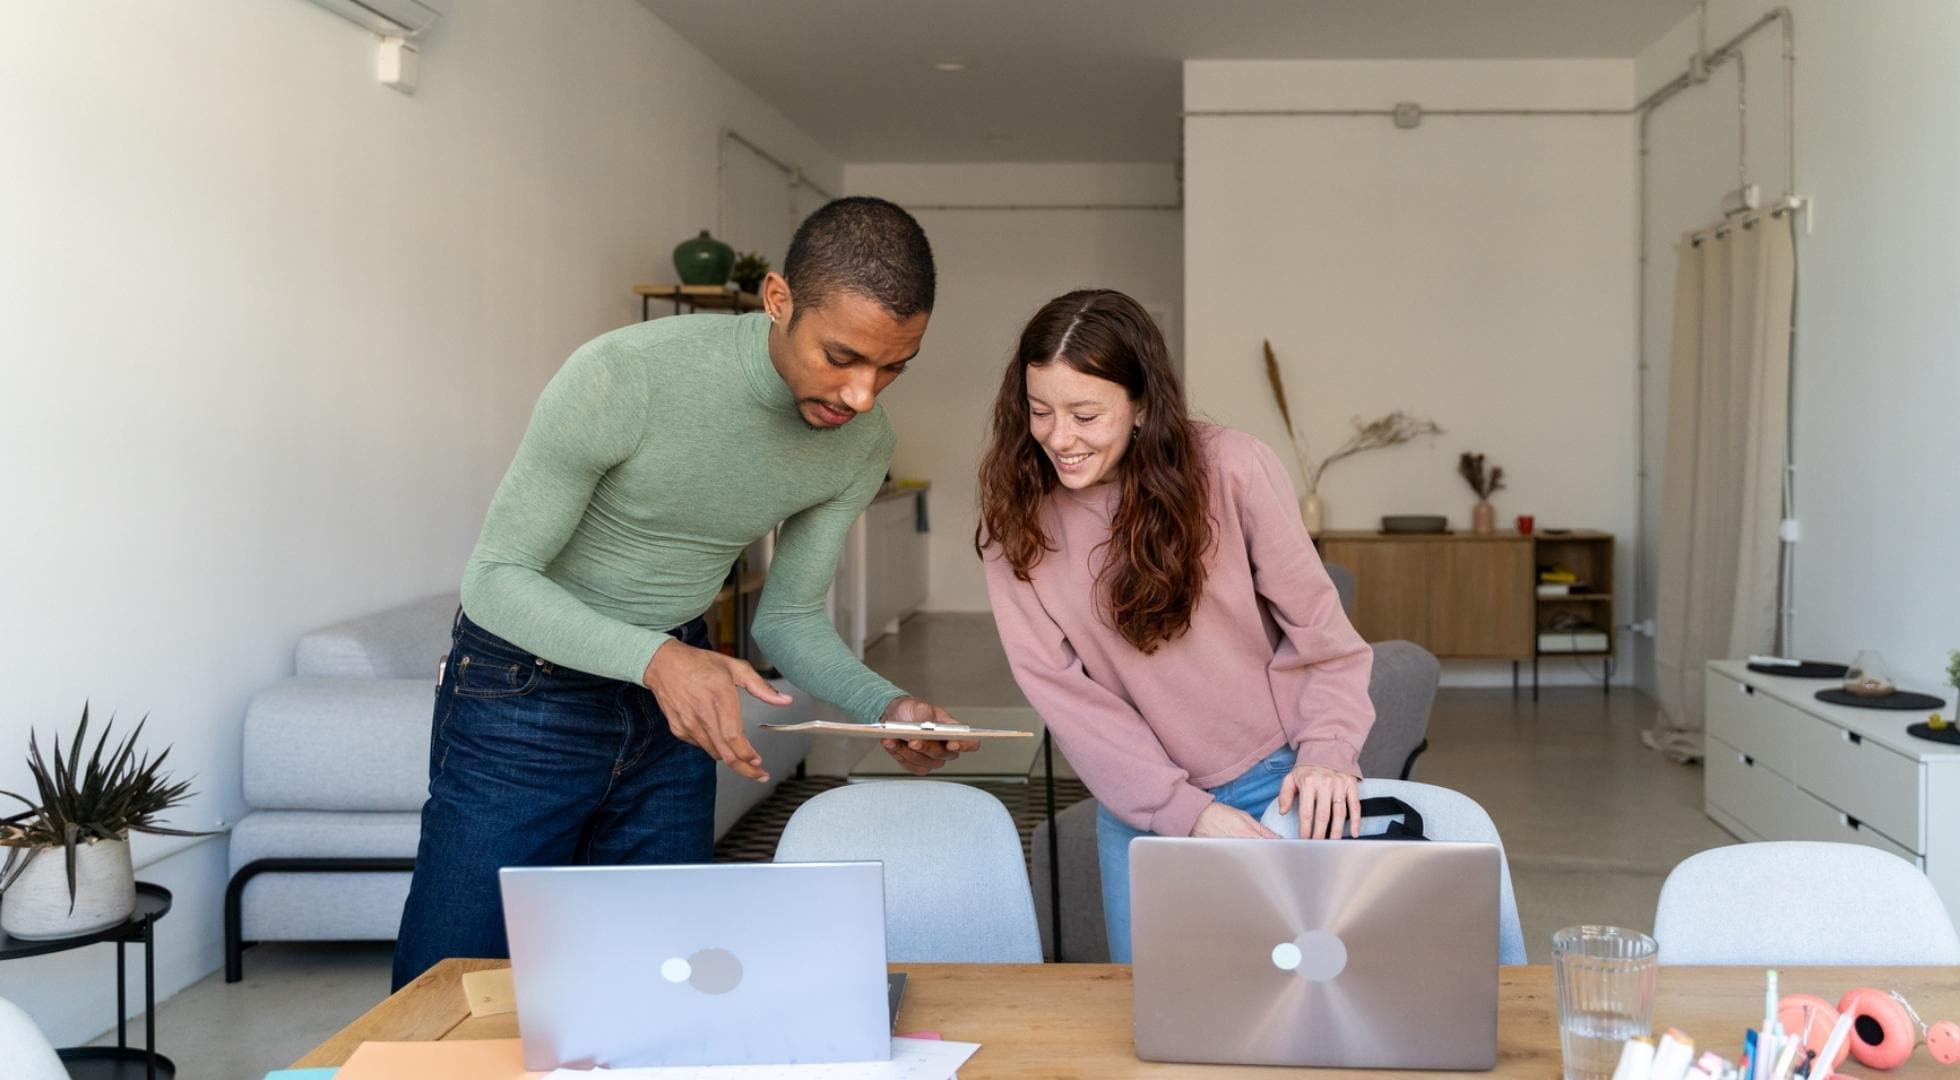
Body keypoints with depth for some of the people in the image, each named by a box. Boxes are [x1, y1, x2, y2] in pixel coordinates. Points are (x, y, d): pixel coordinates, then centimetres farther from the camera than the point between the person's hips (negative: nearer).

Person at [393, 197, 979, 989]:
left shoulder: (863, 444, -10)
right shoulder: (622, 378, -28)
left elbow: (788, 618, 1)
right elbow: (496, 576, -22)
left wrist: (885, 708, -20)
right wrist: (658, 659, -39)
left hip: (672, 692, 5)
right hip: (527, 682, -5)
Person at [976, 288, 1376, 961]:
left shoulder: (1232, 471, -15)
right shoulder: (1014, 525, -9)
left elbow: (1316, 623, -5)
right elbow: (1065, 696, -10)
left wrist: (1328, 751, -17)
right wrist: (1186, 812, -16)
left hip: (1280, 781, -2)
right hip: (1143, 806, 2)